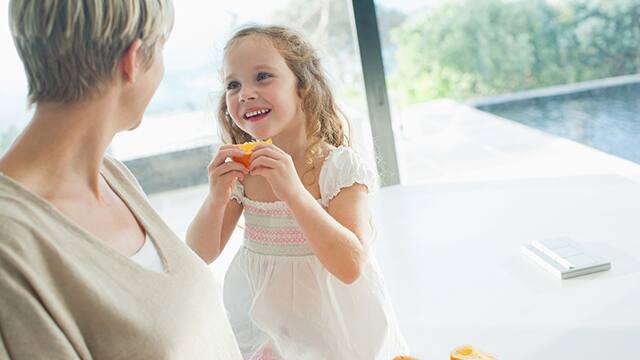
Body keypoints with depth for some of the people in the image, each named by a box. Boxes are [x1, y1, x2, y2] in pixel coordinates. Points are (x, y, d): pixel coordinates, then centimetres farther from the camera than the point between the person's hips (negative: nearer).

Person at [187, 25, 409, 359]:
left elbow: (350, 267, -26)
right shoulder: (238, 168, -5)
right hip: (257, 316, 3)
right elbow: (200, 256, -2)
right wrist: (216, 198, -21)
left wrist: (293, 191, -34)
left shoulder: (340, 166, -18)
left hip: (327, 323, -3)